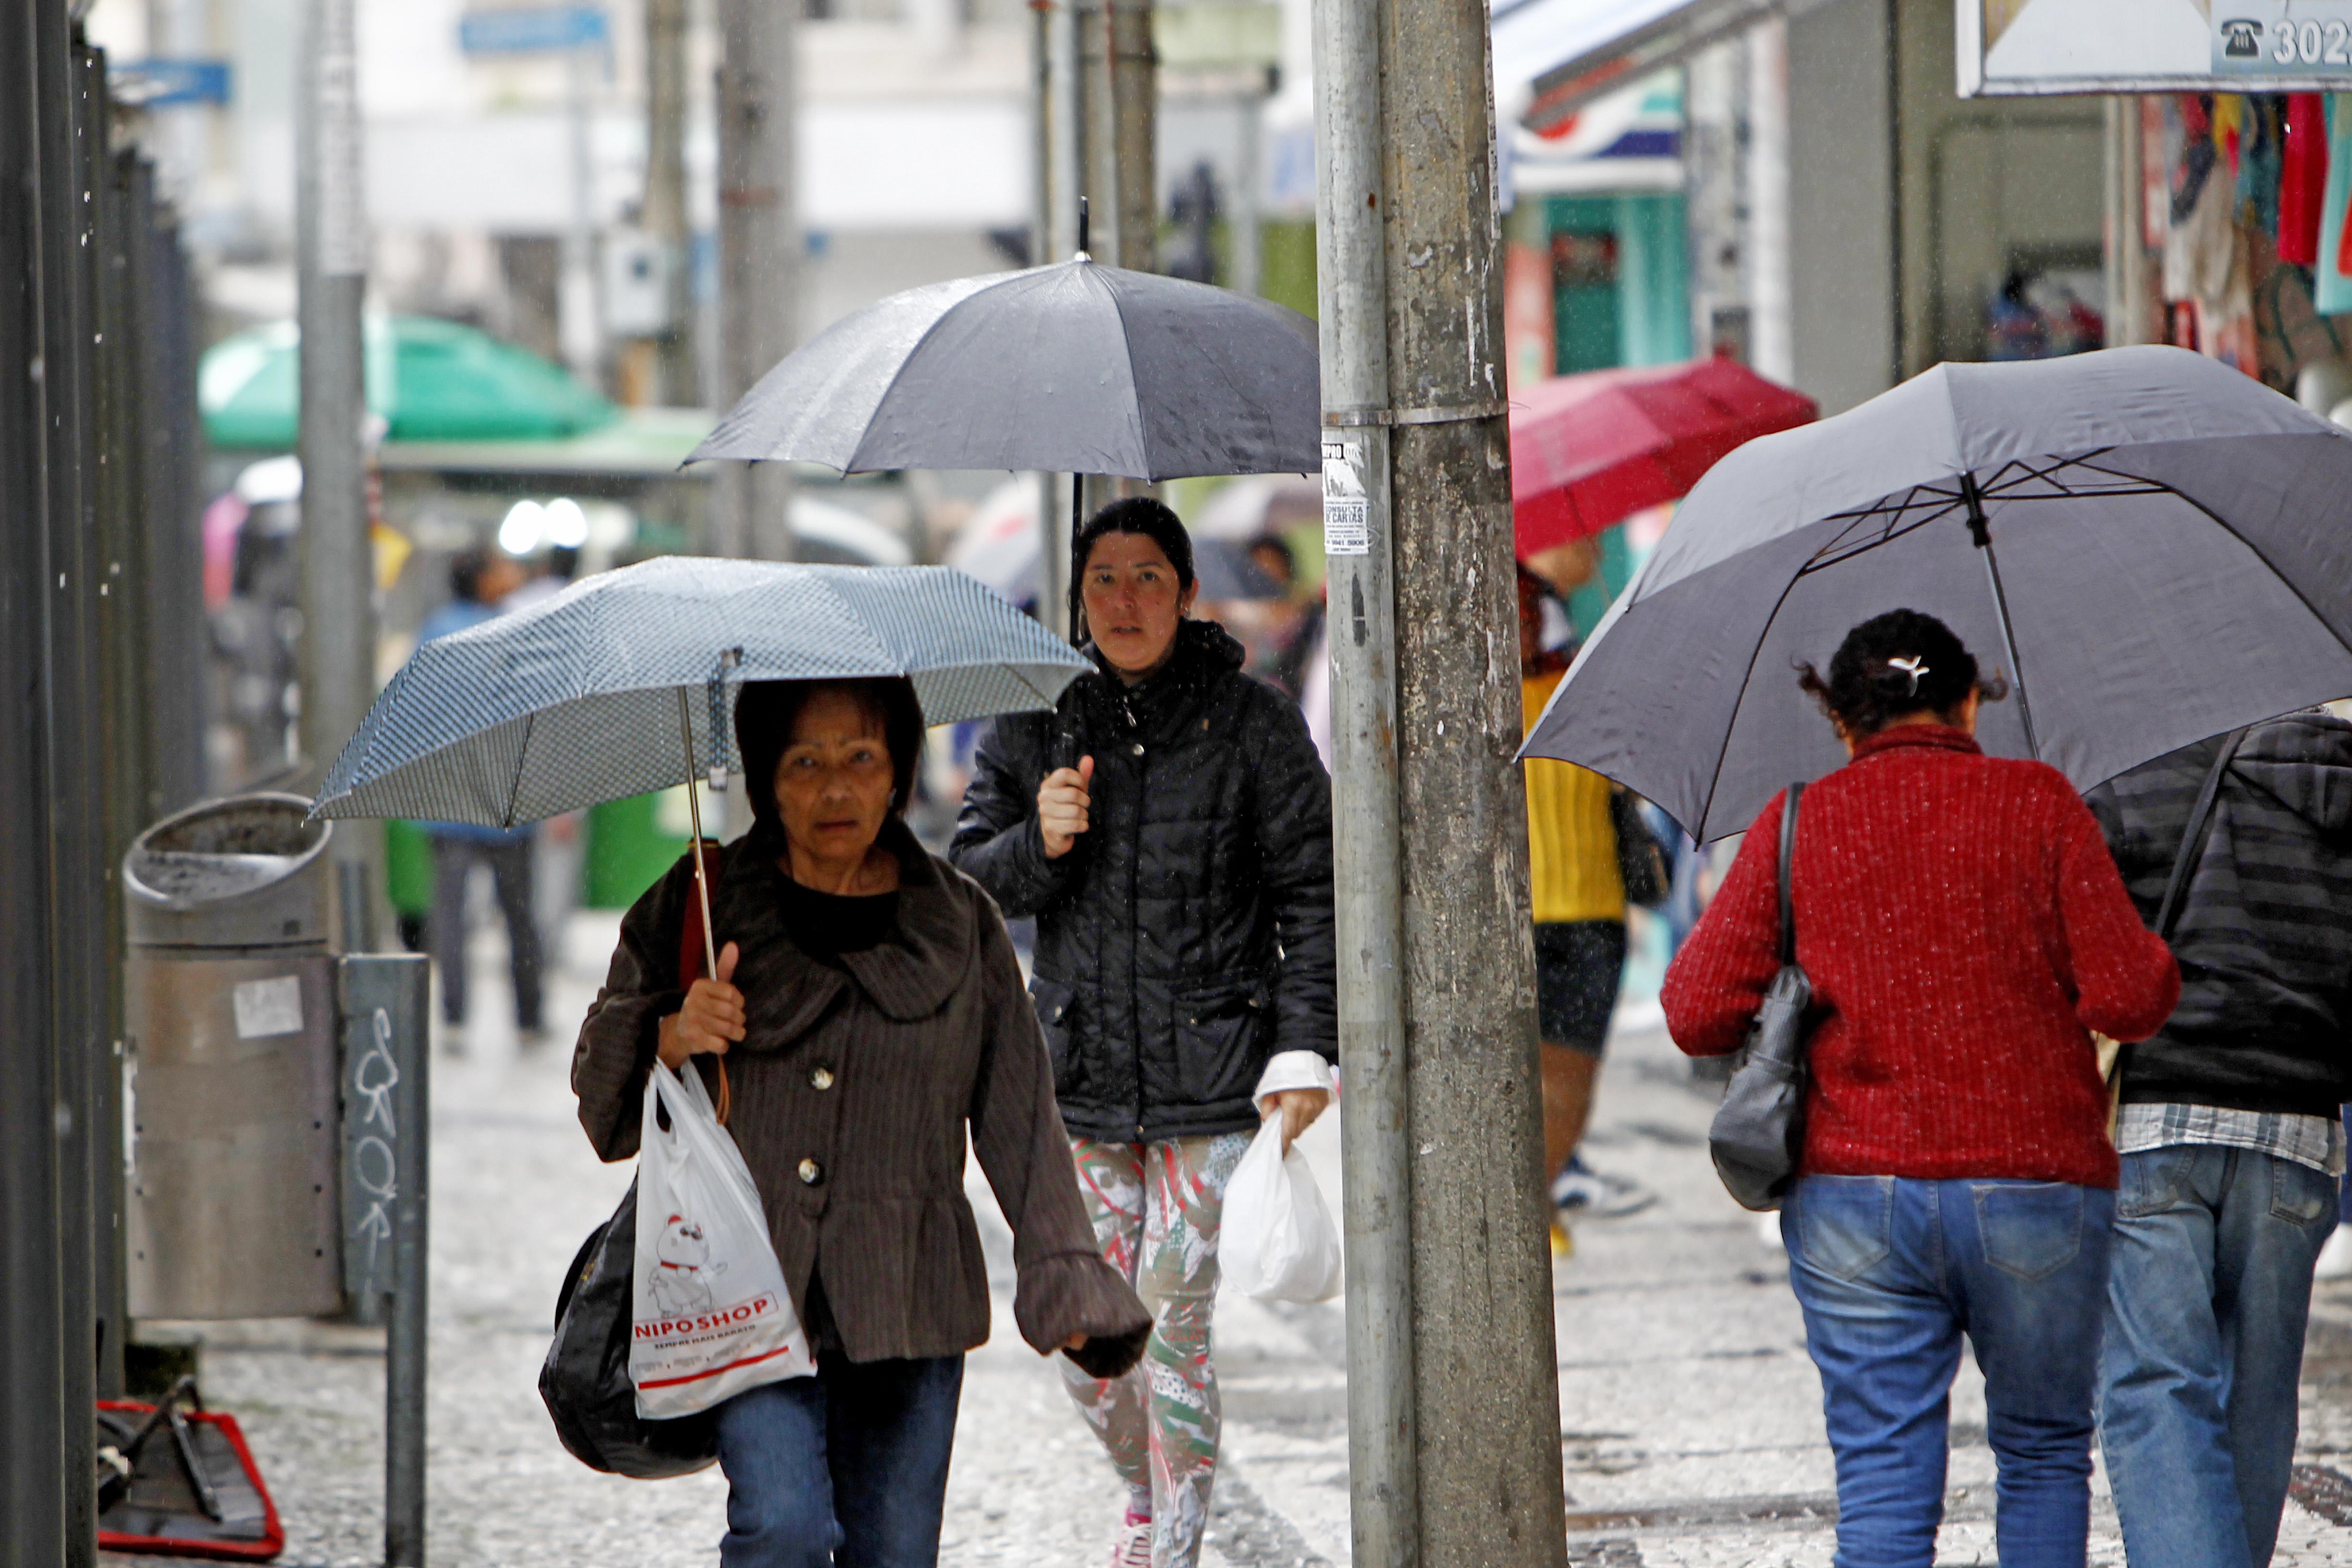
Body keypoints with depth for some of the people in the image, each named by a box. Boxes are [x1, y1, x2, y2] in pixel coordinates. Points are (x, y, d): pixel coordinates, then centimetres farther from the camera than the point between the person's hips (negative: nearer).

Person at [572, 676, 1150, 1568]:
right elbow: (603, 1100, 8)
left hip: (907, 1304, 2)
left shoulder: (959, 923, 7)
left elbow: (1018, 1112, 7)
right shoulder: (695, 907, 4)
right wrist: (672, 1040, -13)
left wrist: (1061, 1274, -1)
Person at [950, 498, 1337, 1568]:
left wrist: (1304, 1048, -8)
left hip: (1210, 1077, -3)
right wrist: (1037, 844, -10)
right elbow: (968, 875, 11)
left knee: (1173, 1321, -6)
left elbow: (1308, 895, 0)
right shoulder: (1035, 725, 6)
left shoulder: (1250, 724, -1)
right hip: (1082, 1076, 3)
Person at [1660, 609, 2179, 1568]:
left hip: (1853, 1200, 1)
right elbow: (2129, 997, -7)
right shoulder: (2037, 803, -2)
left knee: (1884, 1487, 2)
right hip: (2037, 1190, -1)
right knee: (2045, 1457, 17)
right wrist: (2160, 964, 15)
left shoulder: (1797, 824, 2)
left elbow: (1698, 1017, -1)